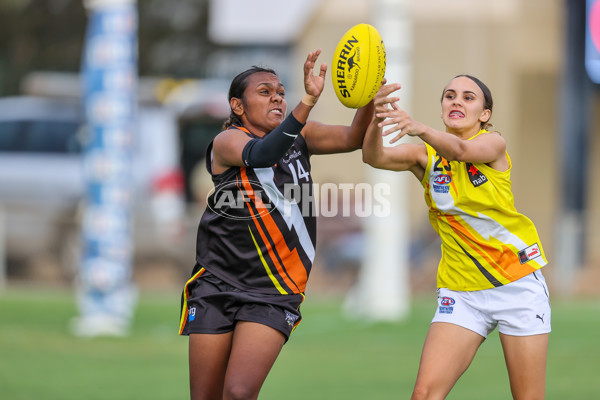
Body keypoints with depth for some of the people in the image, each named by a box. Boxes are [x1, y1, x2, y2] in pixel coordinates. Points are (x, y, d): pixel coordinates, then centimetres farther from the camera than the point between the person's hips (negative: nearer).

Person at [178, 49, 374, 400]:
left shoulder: (299, 136, 10)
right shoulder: (227, 141, -7)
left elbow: (352, 139, -2)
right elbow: (260, 154, -28)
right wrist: (309, 102, -43)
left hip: (272, 294, 2)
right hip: (216, 285, -2)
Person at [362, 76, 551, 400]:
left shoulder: (493, 143, -6)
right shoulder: (425, 154, 2)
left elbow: (461, 150, -30)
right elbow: (374, 157, -18)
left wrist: (419, 128, -51)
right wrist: (377, 120, -41)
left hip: (518, 282, -2)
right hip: (460, 289, 2)